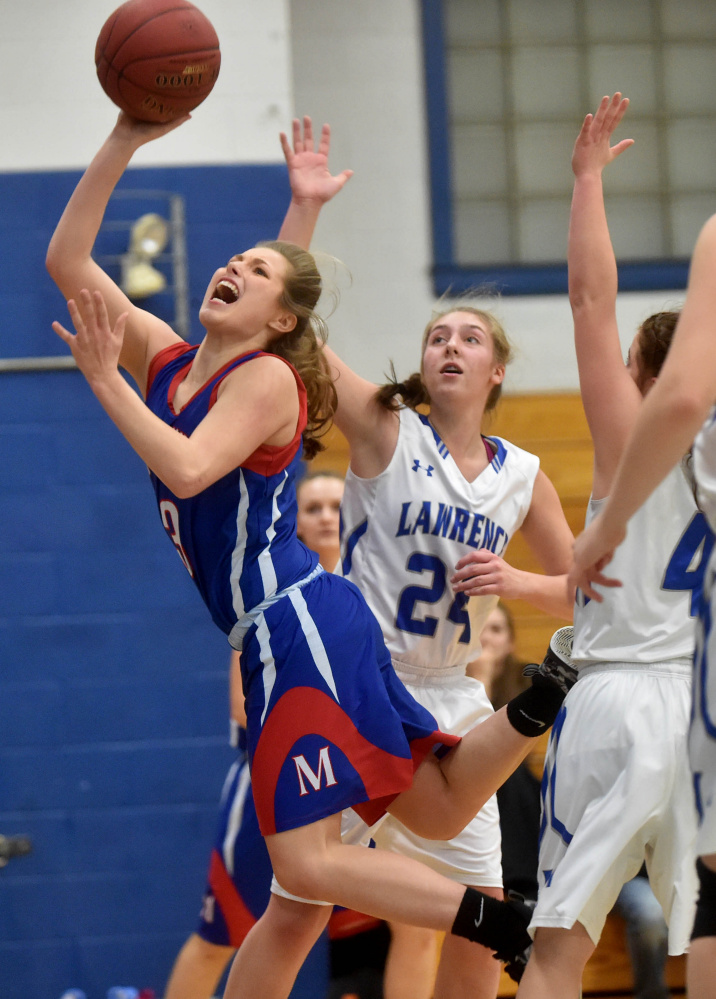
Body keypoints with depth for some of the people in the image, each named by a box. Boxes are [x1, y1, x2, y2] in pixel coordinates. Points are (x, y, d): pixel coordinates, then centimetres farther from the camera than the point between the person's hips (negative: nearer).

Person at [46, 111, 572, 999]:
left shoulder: (267, 378, -8)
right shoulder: (166, 360, 14)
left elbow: (187, 469, -26)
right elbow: (67, 261, 10)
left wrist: (105, 379, -19)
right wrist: (124, 141, 5)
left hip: (302, 628, -9)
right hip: (279, 637, 9)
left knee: (308, 866, -14)